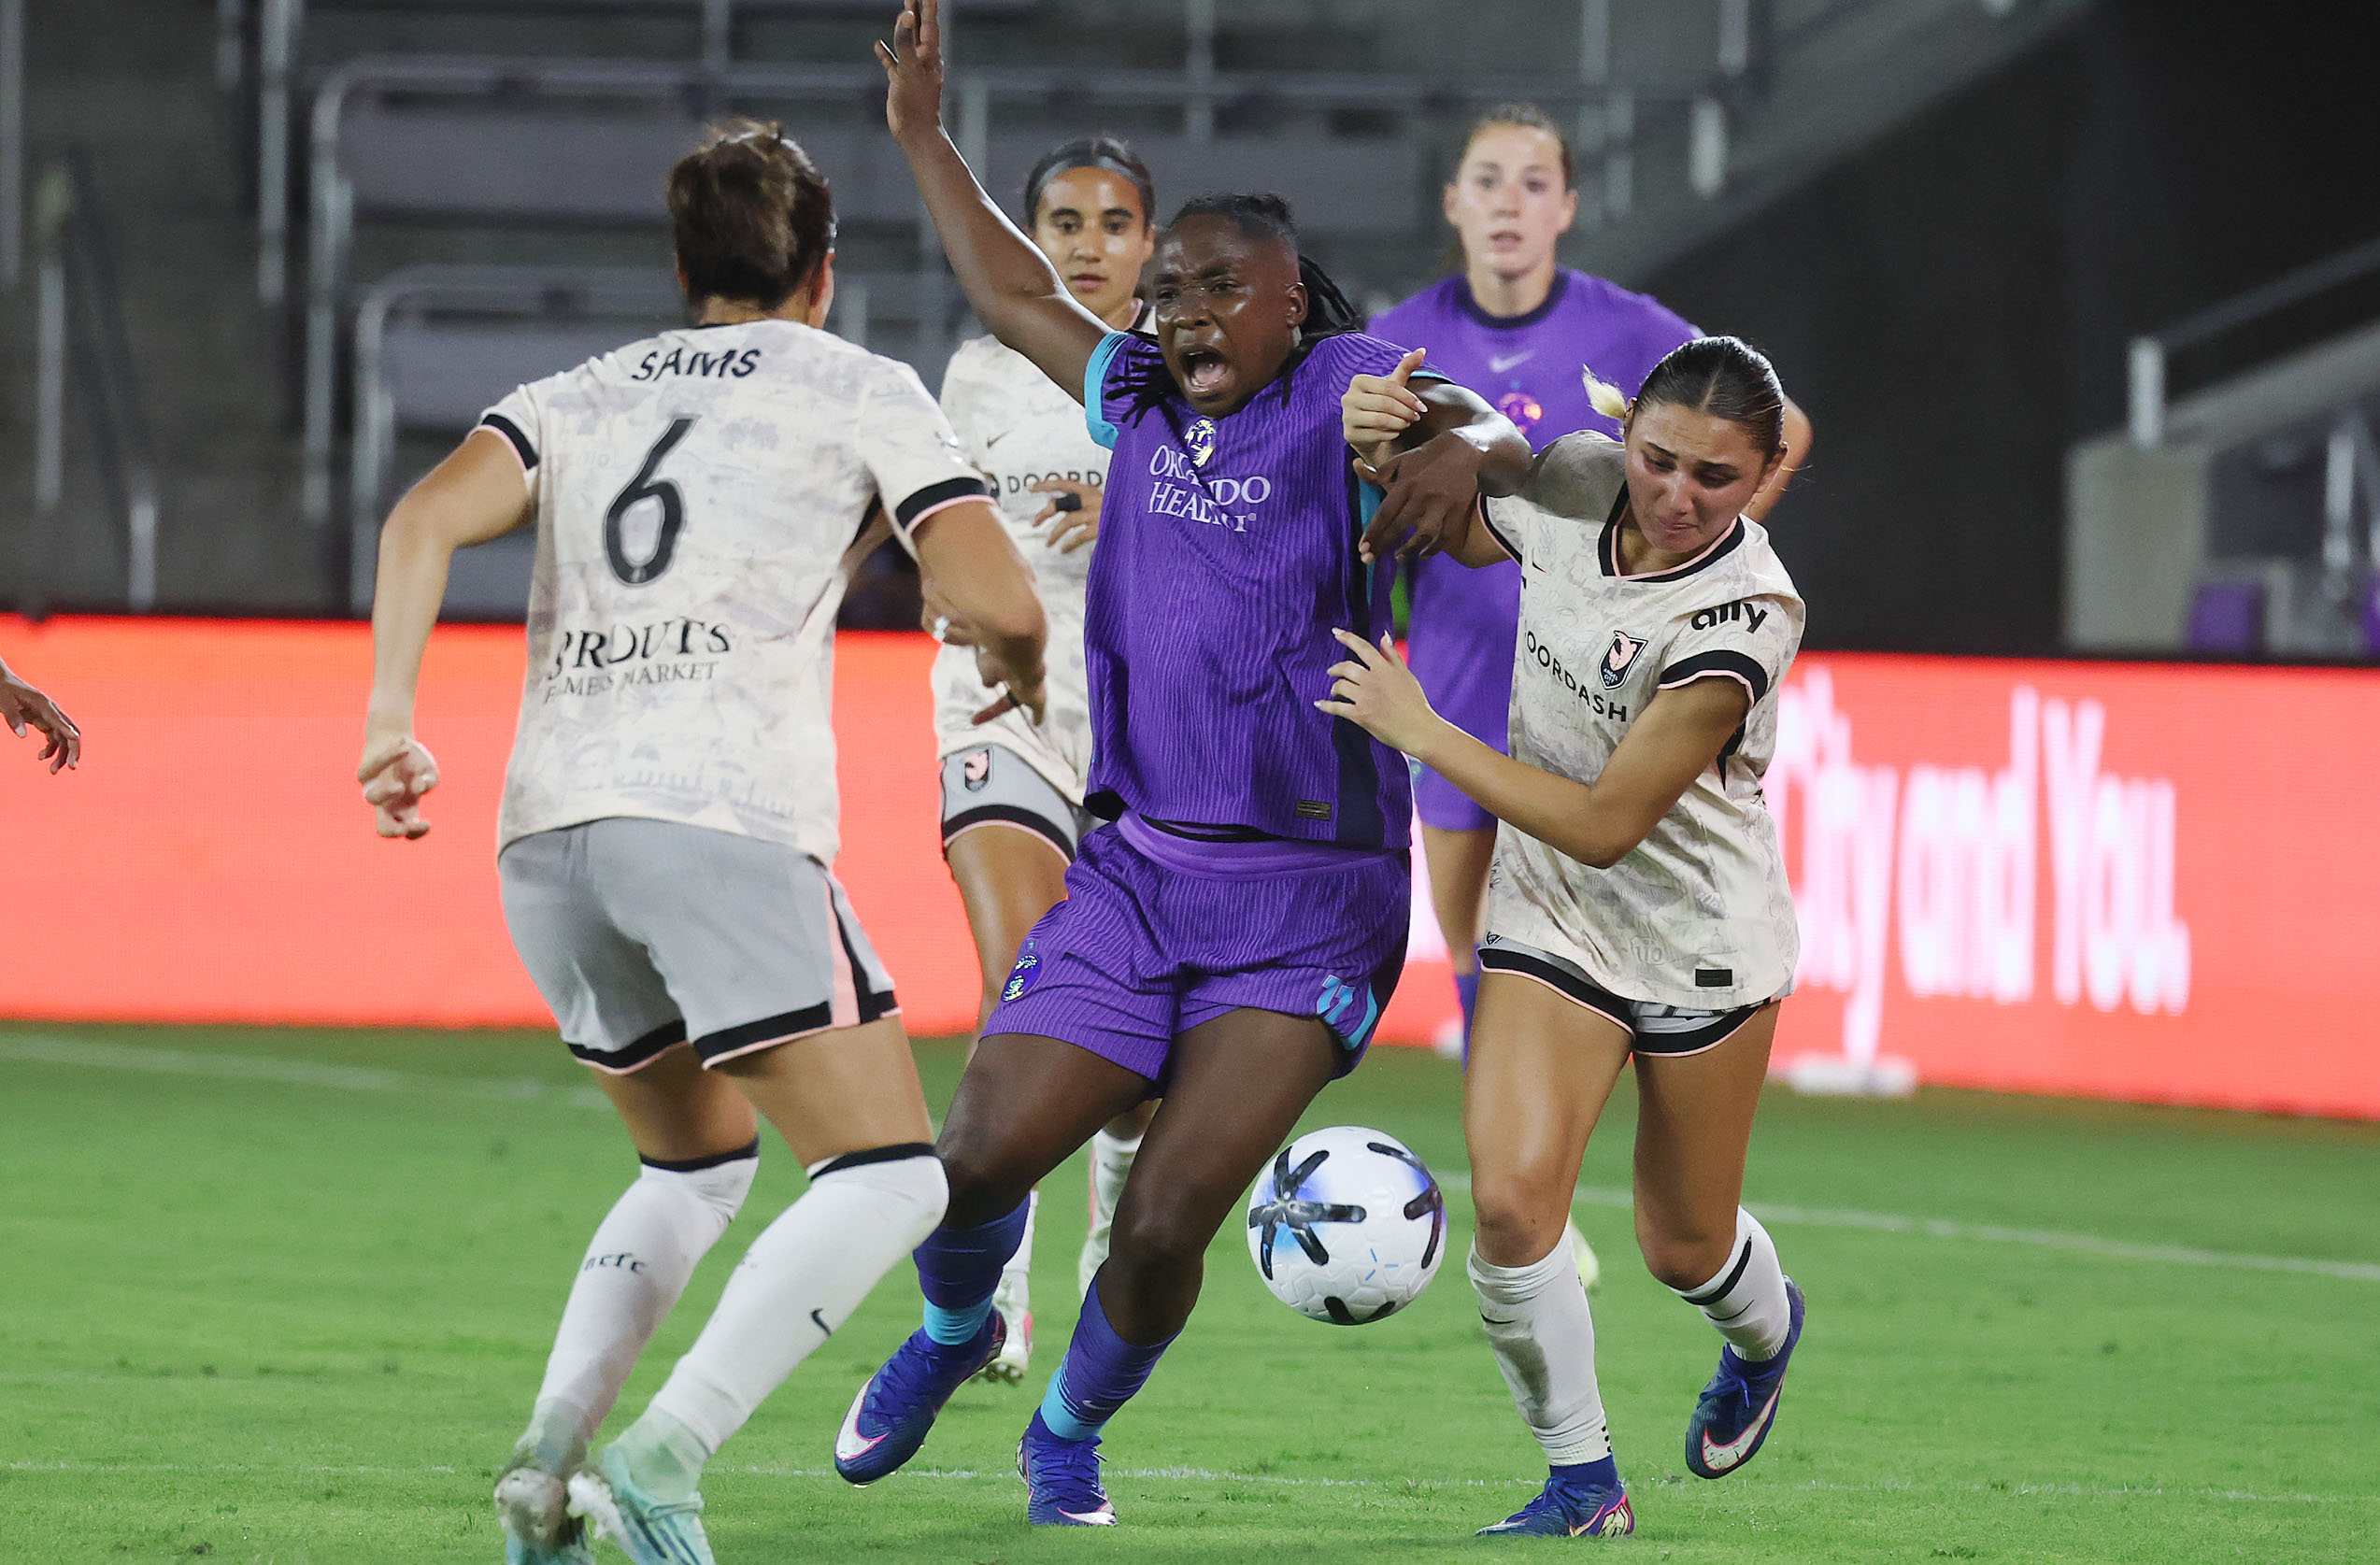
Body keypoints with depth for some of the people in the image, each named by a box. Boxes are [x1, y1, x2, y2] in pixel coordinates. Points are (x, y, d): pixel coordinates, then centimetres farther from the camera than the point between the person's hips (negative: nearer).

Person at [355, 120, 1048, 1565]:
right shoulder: (858, 392, 13)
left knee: (698, 1166, 24)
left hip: (547, 832, 6)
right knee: (888, 1179, -3)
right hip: (723, 820, -6)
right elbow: (994, 596, 1)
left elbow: (428, 519, 5)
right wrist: (1021, 669, 23)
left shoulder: (584, 396, 24)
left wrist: (392, 719, 0)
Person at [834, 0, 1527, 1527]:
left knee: (1167, 1223, -11)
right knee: (980, 1159, -2)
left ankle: (1072, 1430, 18)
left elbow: (1476, 424, -23)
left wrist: (1461, 448, -46)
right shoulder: (1145, 402, 12)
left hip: (1305, 907, -5)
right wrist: (926, 141, 26)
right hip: (1136, 872, 5)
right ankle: (954, 1328, 33)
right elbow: (1018, 299, 27)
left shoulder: (1341, 390, -4)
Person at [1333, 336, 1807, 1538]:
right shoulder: (1567, 483, -14)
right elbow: (1449, 531, 11)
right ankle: (1580, 1482, 1)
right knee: (1510, 1195, -17)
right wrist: (1385, 452, -12)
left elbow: (1604, 824, -26)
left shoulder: (1746, 614, -28)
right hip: (1551, 914, 3)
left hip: (1701, 933, -3)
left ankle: (1764, 1330, 51)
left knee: (1683, 1246, 14)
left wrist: (1418, 730, -25)